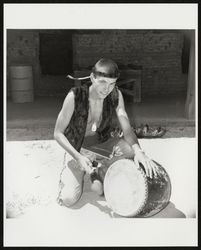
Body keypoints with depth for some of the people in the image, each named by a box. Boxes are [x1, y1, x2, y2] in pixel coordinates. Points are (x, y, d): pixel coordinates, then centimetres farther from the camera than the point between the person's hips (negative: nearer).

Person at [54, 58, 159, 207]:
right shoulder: (75, 96, -28)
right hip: (77, 151, -4)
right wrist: (78, 157, -32)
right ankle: (68, 173, 15)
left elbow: (127, 129, -20)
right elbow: (58, 133, -19)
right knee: (68, 199, -21)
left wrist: (139, 151, -40)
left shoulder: (116, 95, -17)